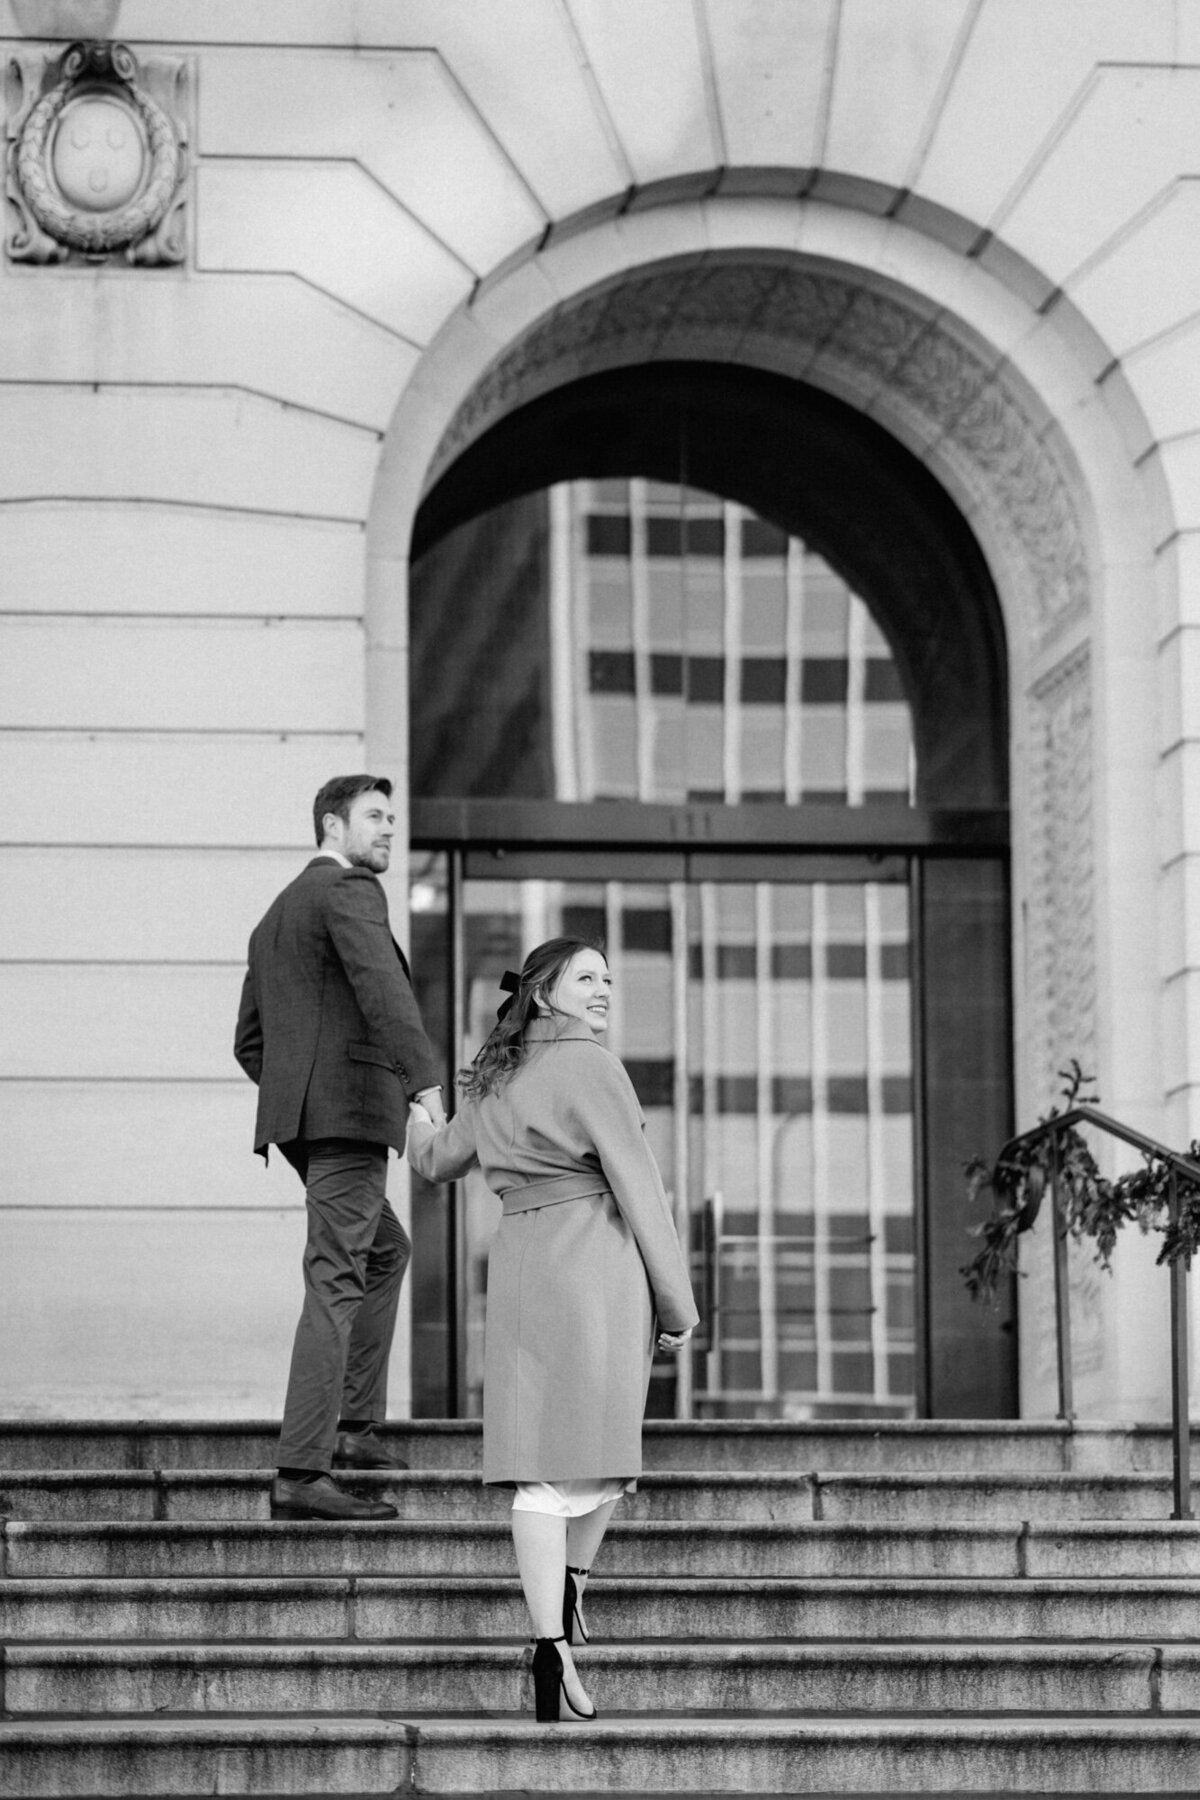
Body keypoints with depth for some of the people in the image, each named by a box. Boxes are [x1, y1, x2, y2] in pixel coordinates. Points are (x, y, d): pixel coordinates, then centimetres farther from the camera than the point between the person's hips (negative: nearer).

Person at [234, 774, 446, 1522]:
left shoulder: (276, 916, 24)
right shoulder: (349, 891, -6)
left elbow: (250, 1042, 25)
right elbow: (381, 989, -23)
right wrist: (427, 1082, -32)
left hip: (300, 1121, 10)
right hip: (350, 1113, -10)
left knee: (386, 1252, 26)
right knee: (336, 1283, -13)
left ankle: (356, 1425, 24)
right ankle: (301, 1474, -19)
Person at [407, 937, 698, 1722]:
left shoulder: (495, 1082, 15)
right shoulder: (592, 1068, -6)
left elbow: (440, 1159, 32)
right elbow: (638, 1187, -8)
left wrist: (418, 1123, 57)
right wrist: (678, 1303, -4)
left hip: (518, 1268, 6)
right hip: (599, 1266, -6)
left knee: (543, 1461, 5)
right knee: (600, 1441, 9)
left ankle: (551, 1647, 4)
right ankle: (571, 1590, 17)